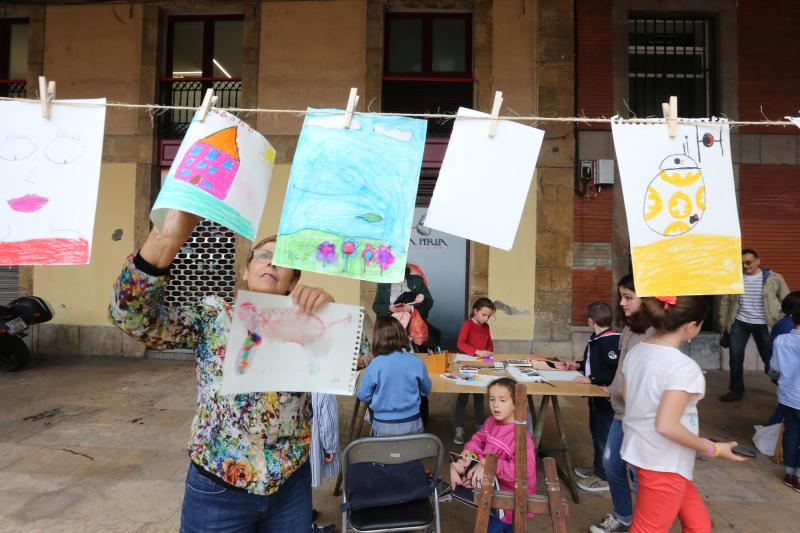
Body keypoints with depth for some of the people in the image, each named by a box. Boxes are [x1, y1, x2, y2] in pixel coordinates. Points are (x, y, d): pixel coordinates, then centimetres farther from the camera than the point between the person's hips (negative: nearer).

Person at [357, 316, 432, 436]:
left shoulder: (375, 365, -16)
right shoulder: (416, 362, -10)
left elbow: (363, 396, -4)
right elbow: (426, 390, 7)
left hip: (384, 427, -2)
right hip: (412, 424, 2)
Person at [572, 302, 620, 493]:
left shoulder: (610, 341, -23)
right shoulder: (596, 339, 6)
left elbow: (615, 371, -28)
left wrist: (591, 379, -26)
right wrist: (579, 365, 16)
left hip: (606, 396, -10)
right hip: (596, 394, 10)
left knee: (603, 435, 2)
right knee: (596, 431, 20)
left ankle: (604, 477, 16)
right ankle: (598, 467, 36)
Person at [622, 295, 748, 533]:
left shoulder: (636, 352, 0)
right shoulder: (683, 367, -24)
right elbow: (666, 425, -27)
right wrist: (713, 449, -13)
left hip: (640, 451, 8)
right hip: (663, 463, -8)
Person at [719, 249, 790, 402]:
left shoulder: (774, 278, -5)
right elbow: (725, 301, 8)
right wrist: (723, 321, 8)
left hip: (763, 325, -2)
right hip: (740, 323, 2)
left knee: (770, 359, 7)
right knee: (736, 359, 7)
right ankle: (736, 391, 21)